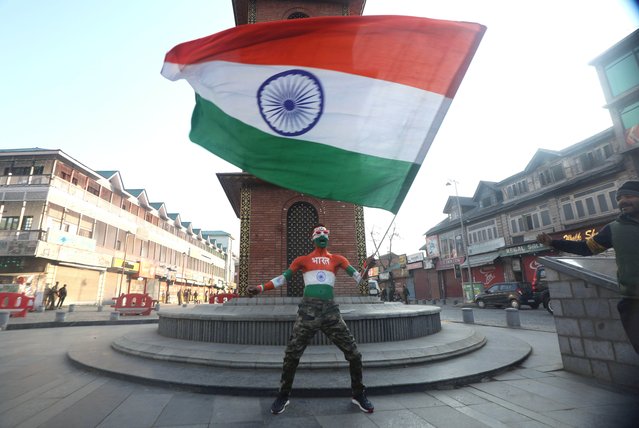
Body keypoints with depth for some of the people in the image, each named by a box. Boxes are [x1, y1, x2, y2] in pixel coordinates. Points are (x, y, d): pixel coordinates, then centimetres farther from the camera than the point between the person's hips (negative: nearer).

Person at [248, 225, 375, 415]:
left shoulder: (337, 259, 12)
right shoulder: (302, 260, 10)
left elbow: (356, 276, 5)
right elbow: (283, 278, 8)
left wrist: (366, 271, -18)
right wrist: (261, 287, -3)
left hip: (331, 311, 1)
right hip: (308, 310, -1)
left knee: (354, 354, 3)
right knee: (291, 355, 0)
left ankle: (359, 395, 26)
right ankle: (283, 396, 24)